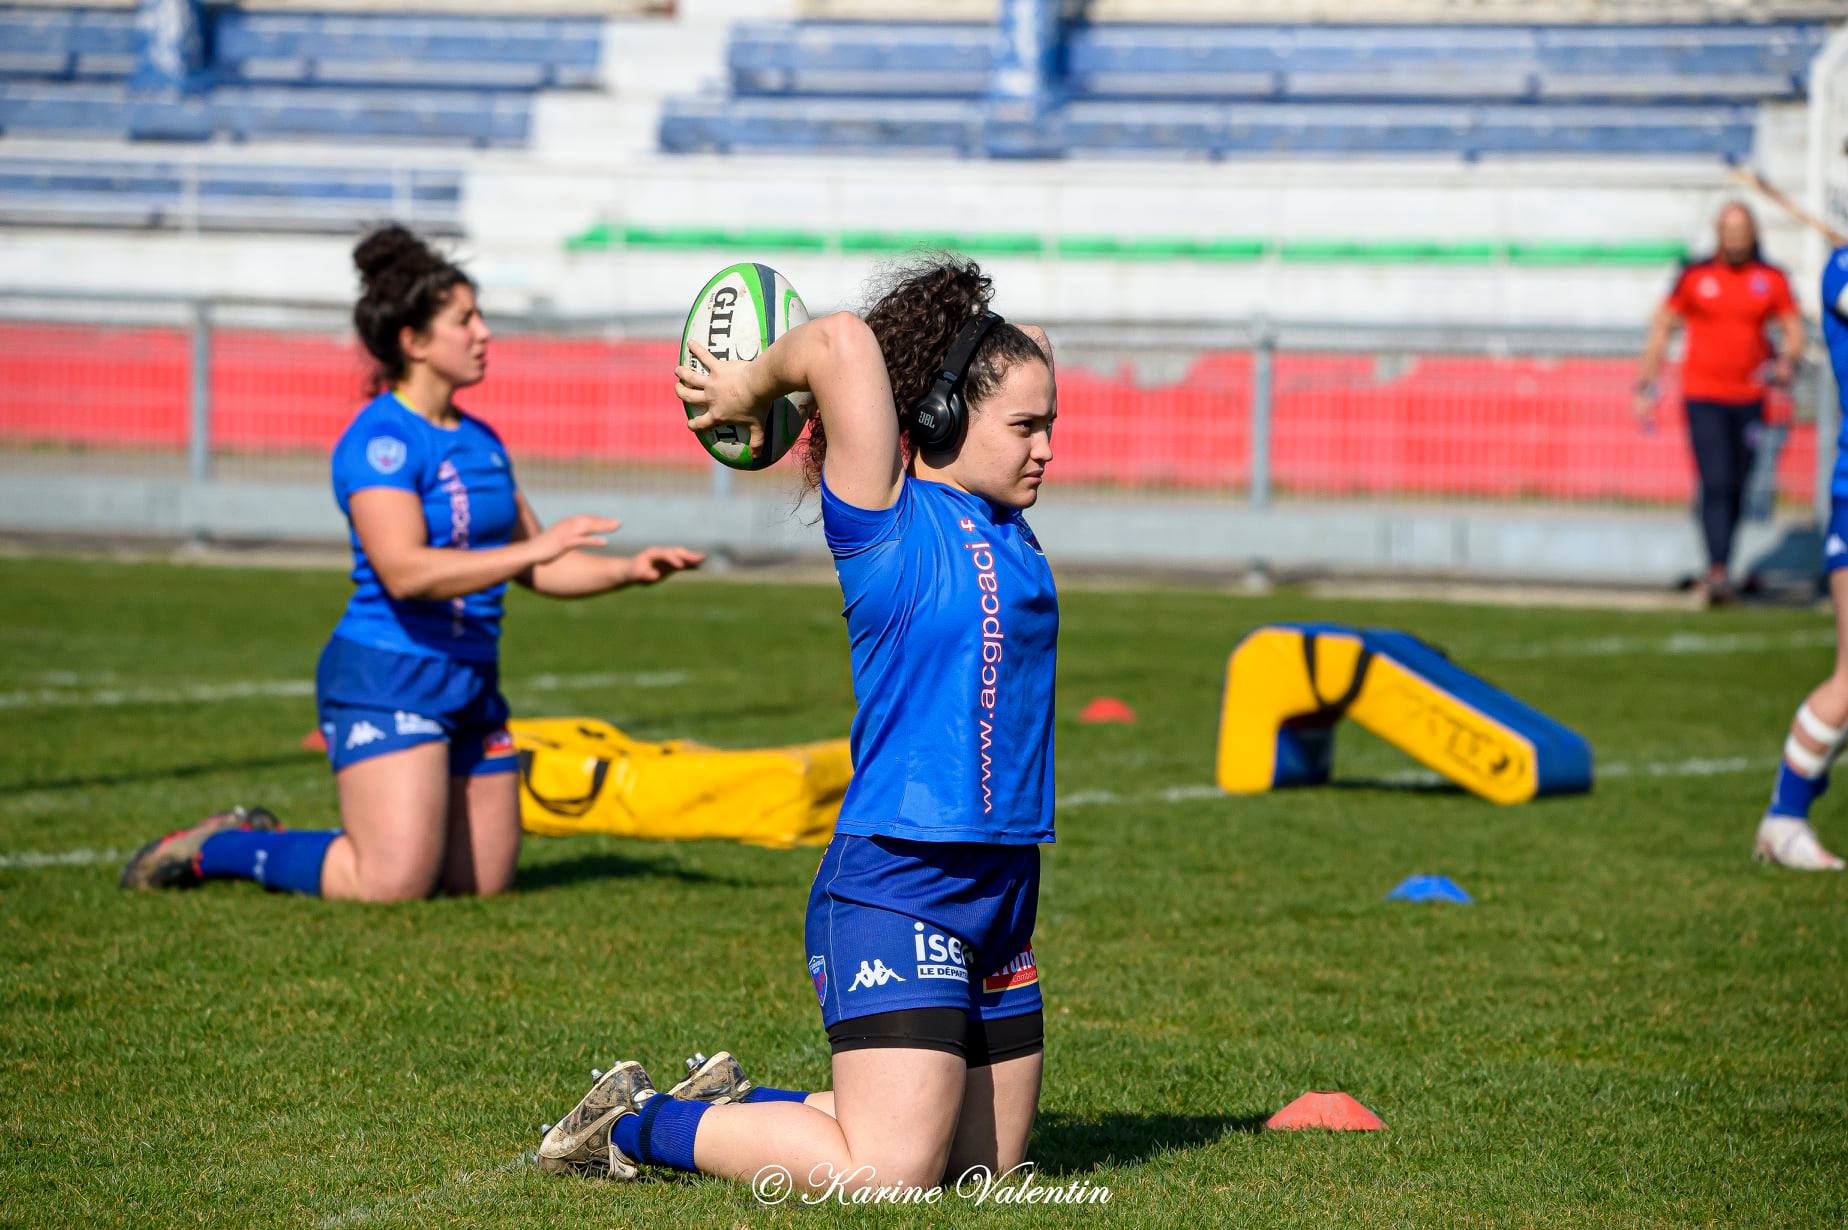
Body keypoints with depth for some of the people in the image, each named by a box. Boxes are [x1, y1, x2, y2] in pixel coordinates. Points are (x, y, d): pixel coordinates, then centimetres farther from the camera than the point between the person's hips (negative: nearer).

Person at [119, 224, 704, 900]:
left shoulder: (479, 440, 13)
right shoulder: (380, 438, -14)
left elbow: (535, 569, 21)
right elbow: (405, 571, -26)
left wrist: (630, 569, 6)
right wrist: (533, 549, -28)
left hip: (471, 683, 9)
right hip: (387, 676, -9)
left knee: (484, 881, 9)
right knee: (394, 884, -17)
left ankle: (267, 840, 23)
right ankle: (218, 850, 6)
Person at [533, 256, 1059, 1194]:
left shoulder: (1003, 521, 12)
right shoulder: (886, 519, -10)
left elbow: (1025, 348, 26)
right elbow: (843, 344, -24)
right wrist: (752, 388, -7)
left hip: (999, 885, 9)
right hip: (895, 885, -9)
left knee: (987, 1160, 15)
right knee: (885, 1174, -15)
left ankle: (740, 1109, 31)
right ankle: (639, 1125, 5)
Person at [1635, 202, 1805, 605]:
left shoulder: (1771, 279, 3)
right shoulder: (1695, 276, 0)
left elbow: (1794, 330, 8)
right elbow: (1662, 326, 8)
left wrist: (1786, 361, -14)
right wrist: (1647, 383, 4)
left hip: (1749, 397, 2)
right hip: (1703, 397, -2)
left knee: (1737, 488, 8)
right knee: (1715, 483, -15)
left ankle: (1720, 569, 22)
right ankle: (1718, 571, -21)